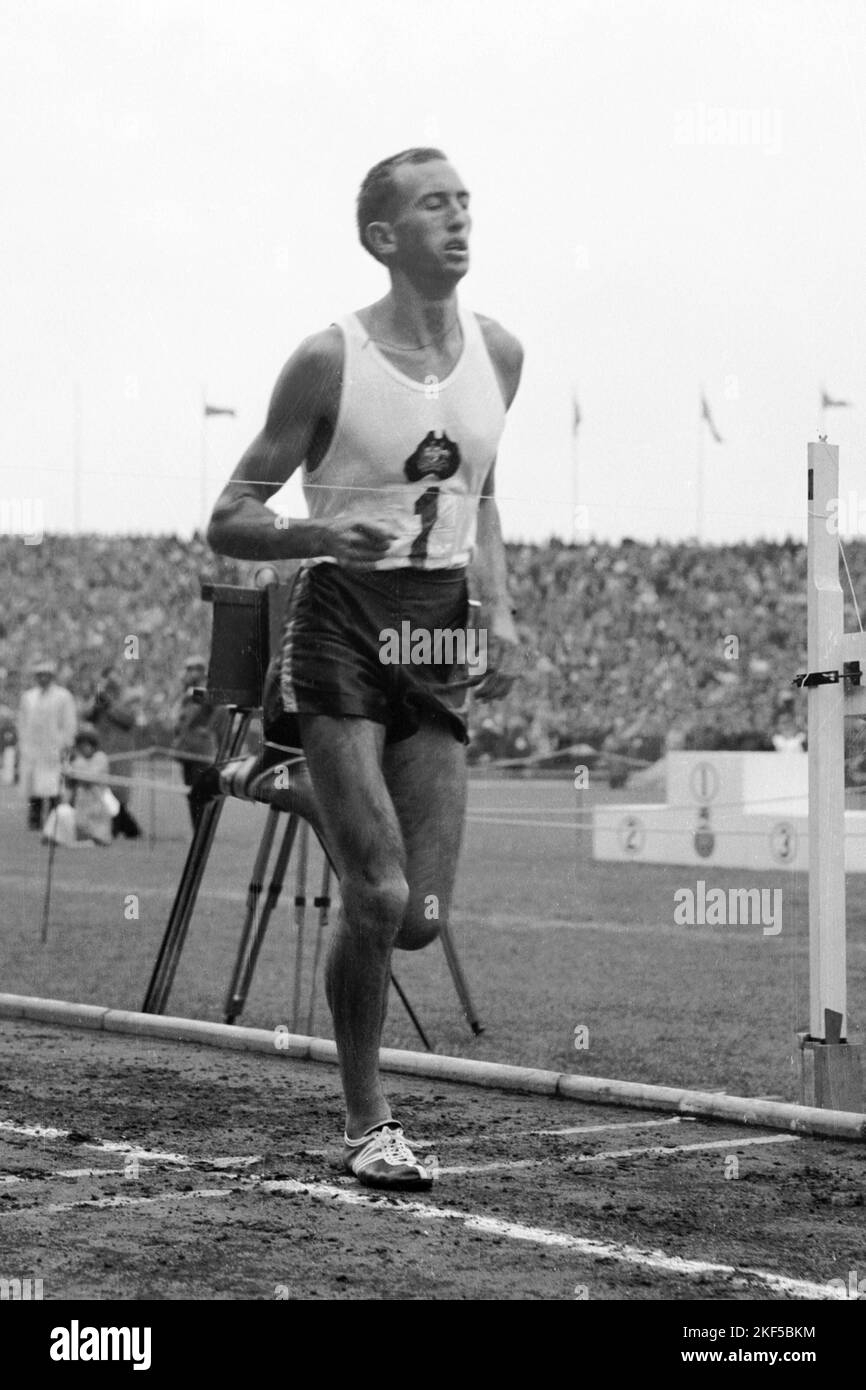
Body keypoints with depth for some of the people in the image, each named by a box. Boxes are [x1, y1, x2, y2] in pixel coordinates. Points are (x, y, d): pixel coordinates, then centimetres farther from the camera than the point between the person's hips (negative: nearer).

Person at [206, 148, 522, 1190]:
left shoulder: (498, 353, 7)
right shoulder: (330, 361, -8)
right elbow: (228, 524, -4)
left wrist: (497, 608, 9)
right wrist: (316, 535, -24)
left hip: (442, 636, 5)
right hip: (342, 625, -5)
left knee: (421, 918, -2)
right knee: (378, 897, -12)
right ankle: (366, 1124, 6)